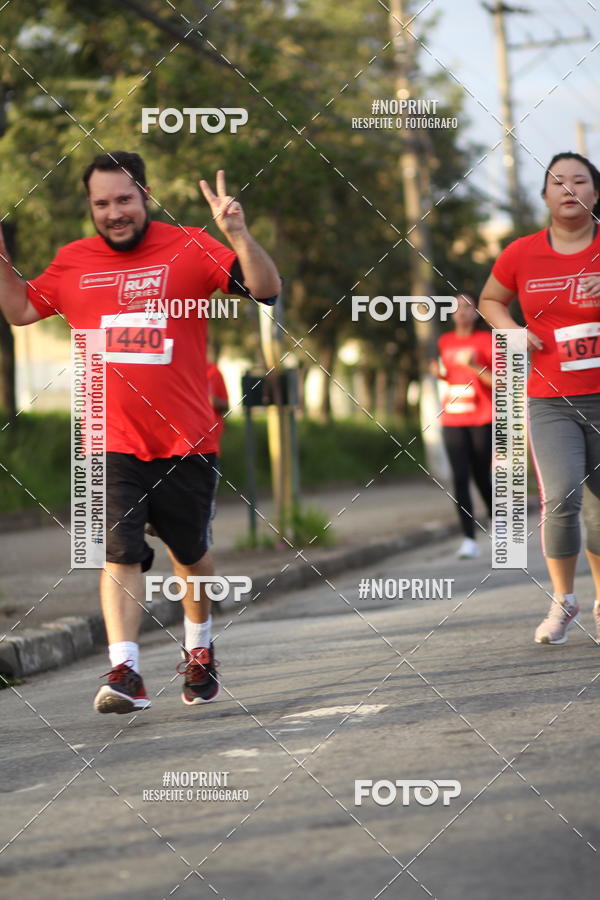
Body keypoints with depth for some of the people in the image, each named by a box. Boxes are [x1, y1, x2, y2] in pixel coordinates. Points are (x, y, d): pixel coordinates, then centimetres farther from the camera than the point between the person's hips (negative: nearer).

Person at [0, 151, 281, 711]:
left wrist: (238, 234, -25)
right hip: (111, 442, 1)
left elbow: (266, 290, -10)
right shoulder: (73, 262, 6)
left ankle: (199, 650, 37)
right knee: (120, 553, -11)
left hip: (185, 440, -1)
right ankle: (124, 673, -15)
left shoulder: (190, 248, -4)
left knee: (191, 553, 15)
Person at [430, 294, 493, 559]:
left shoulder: (486, 340, -2)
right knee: (460, 478, -8)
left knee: (482, 478, 2)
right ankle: (469, 541, -10)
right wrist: (439, 373, 3)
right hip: (453, 420, 3)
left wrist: (472, 366, -20)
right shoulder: (445, 342, 11)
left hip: (482, 420, -3)